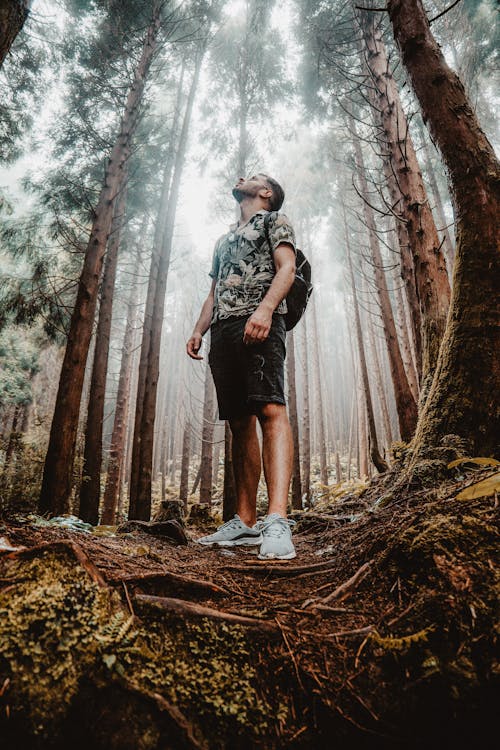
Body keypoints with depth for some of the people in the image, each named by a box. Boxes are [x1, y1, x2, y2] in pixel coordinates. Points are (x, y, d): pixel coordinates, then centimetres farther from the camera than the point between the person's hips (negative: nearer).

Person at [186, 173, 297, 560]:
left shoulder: (275, 220, 17)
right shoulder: (224, 240, 35)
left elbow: (287, 268, -2)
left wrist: (265, 308, -21)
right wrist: (198, 331, 12)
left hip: (260, 324, -6)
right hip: (223, 330, 7)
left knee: (270, 410, -23)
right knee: (240, 422, 1)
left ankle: (277, 521, -30)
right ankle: (246, 522, 3)